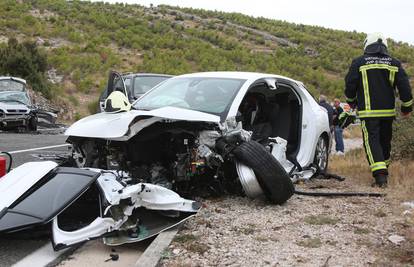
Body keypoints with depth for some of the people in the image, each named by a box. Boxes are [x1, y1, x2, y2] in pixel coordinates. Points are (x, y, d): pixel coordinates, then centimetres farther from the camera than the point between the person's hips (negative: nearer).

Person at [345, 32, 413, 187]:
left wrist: (351, 101, 18)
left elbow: (350, 85, -1)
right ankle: (384, 167, 36)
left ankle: (380, 175, -23)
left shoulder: (359, 63, -3)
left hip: (368, 112, -4)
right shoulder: (394, 64, 7)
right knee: (385, 140, 19)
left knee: (372, 141, -8)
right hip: (388, 111, 4)